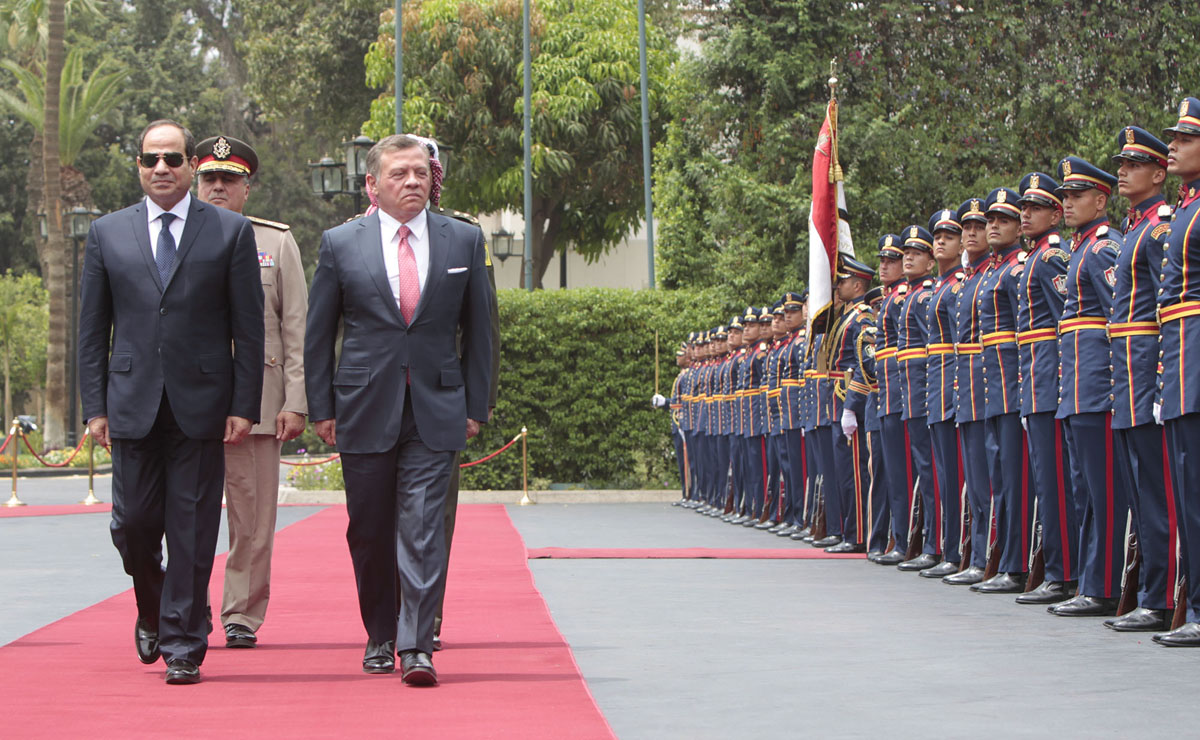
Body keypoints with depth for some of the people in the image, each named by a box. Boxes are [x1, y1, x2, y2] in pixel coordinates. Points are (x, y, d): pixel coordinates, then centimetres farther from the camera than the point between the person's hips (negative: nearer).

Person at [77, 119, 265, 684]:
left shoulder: (232, 232, 4)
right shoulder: (107, 234, 9)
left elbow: (248, 328, 2)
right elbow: (92, 329, 9)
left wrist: (244, 405, -4)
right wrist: (94, 406, 2)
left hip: (201, 404, -2)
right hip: (132, 404, 2)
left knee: (192, 529, -1)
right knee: (134, 522, 3)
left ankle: (184, 646, 7)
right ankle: (152, 614, 30)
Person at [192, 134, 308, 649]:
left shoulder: (277, 243, 8)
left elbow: (297, 329, 5)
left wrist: (296, 403, -3)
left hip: (256, 398, 0)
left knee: (254, 515, 0)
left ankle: (243, 616, 11)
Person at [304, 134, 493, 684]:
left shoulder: (464, 241, 5)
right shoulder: (340, 244, 3)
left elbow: (477, 329, 10)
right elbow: (318, 334, 7)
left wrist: (475, 406, 5)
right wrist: (321, 408, 2)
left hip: (436, 411, -1)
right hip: (365, 410, 1)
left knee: (423, 529, -9)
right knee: (370, 533, 9)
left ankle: (416, 648, -9)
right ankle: (379, 638, 26)